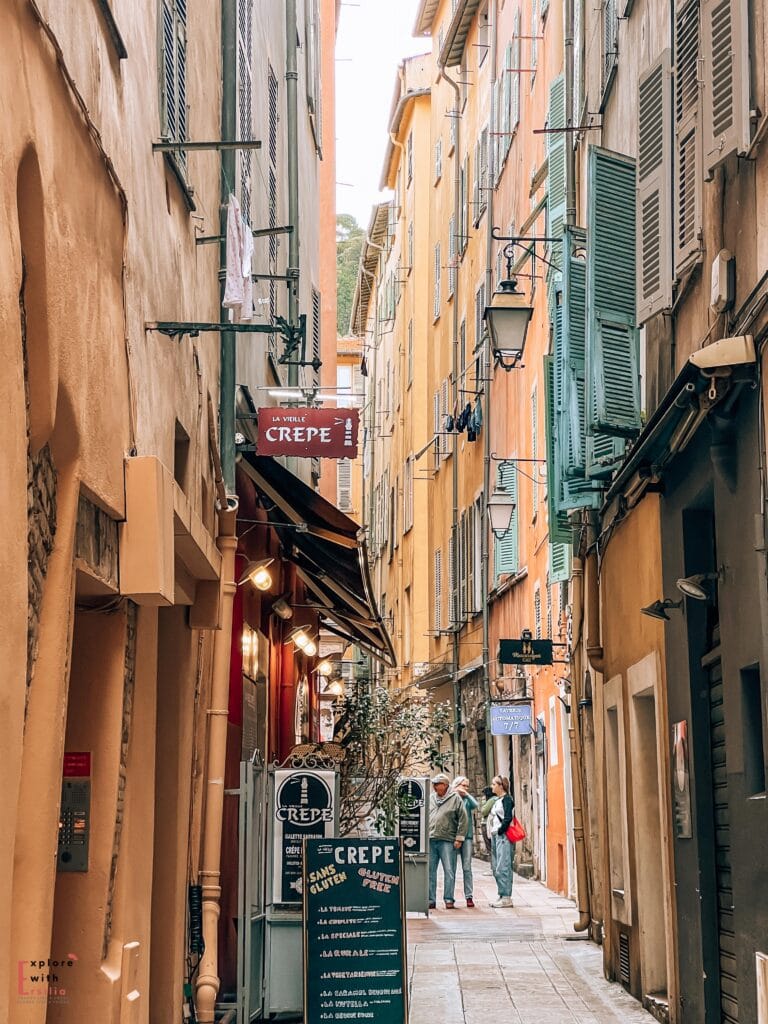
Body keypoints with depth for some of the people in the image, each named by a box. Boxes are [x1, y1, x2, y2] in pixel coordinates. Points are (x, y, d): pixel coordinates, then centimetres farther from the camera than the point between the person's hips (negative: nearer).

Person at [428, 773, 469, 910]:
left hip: (447, 840, -4)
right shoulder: (430, 798, 13)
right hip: (430, 840, 4)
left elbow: (463, 819, -1)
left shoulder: (455, 798, 0)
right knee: (430, 870, 5)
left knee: (449, 871, -3)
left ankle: (449, 900, 4)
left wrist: (459, 838, -5)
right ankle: (431, 900, 11)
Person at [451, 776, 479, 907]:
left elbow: (475, 805, -10)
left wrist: (466, 794, -7)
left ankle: (469, 896, 1)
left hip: (467, 836, 1)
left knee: (467, 867, -1)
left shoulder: (467, 799, 10)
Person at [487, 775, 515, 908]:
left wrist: (499, 831, -15)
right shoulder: (497, 800, 19)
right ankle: (503, 896, 15)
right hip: (495, 837, 10)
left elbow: (508, 818, -18)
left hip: (503, 837, -10)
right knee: (496, 869, 11)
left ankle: (506, 898, -11)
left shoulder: (506, 799, -8)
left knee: (503, 868, -12)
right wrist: (492, 833, 12)